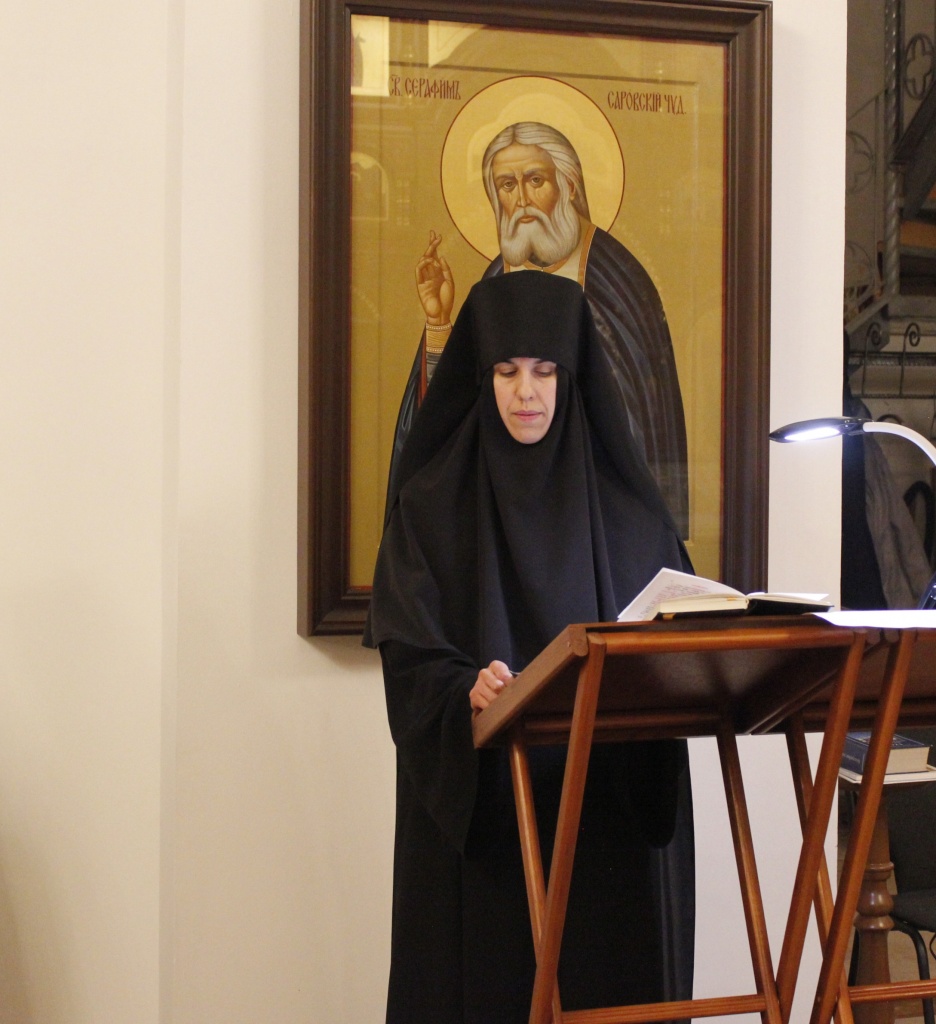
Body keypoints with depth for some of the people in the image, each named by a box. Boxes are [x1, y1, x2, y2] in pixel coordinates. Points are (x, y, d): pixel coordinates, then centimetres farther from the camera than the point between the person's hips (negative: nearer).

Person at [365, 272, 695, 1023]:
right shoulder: (431, 503, 1)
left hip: (611, 803, 2)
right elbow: (407, 658, -7)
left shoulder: (624, 502, 8)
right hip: (477, 805, -2)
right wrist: (467, 693, -27)